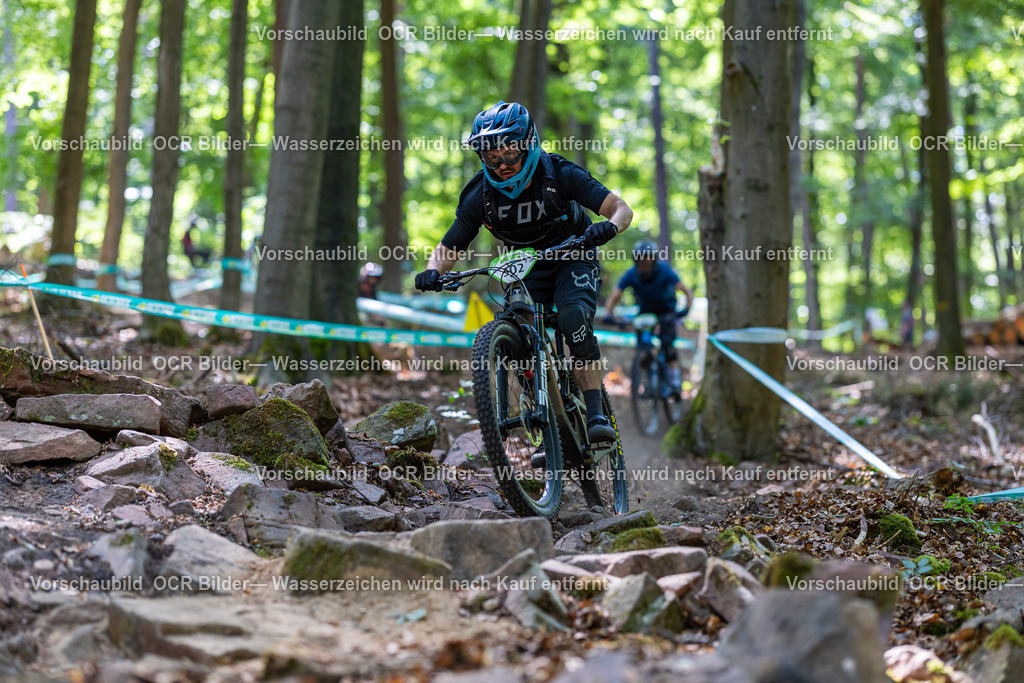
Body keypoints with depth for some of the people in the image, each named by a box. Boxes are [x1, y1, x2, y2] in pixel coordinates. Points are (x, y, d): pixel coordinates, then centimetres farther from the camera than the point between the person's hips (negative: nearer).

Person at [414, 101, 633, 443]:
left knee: (573, 317, -31)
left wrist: (608, 227, -48)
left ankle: (597, 415, -27)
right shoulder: (480, 195, -17)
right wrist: (433, 271, -34)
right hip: (527, 272, 3)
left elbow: (621, 208, -25)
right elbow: (448, 248, -11)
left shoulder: (560, 174, -23)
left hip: (573, 260, -3)